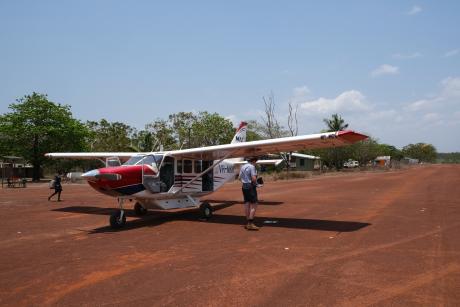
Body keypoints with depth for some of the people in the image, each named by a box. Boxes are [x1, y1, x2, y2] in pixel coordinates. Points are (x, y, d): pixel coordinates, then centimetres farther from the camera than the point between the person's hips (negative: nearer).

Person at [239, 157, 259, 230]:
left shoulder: (242, 167, 11)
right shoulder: (252, 167, -13)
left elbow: (240, 178, 17)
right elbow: (254, 178, -21)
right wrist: (255, 182, -2)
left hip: (244, 186, 8)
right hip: (251, 187, -8)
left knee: (247, 205, 11)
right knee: (254, 206, -5)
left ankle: (248, 223, 17)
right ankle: (251, 224, -10)